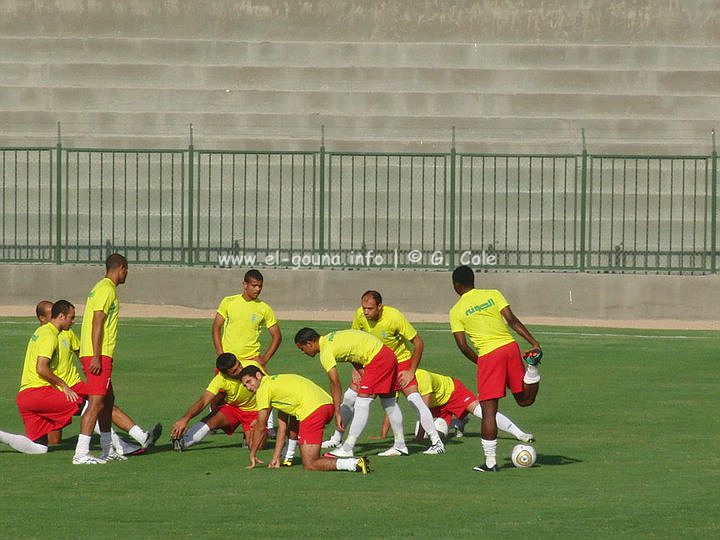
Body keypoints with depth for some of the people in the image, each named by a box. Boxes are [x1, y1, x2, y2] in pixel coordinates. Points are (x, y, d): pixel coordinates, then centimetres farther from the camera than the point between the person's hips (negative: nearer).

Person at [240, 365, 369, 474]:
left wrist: (252, 455, 19)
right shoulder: (278, 381, 31)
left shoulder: (263, 389, 5)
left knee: (309, 466, -7)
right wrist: (276, 457, 28)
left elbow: (260, 427, 9)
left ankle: (356, 464, -22)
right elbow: (282, 426, 30)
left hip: (313, 411, -10)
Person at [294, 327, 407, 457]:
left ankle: (347, 449, -12)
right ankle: (400, 446, 26)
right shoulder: (329, 339, 13)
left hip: (377, 358, -10)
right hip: (388, 354, 10)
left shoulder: (326, 352, -15)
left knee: (362, 403, -11)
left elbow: (335, 384, -17)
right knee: (389, 403, 18)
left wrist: (337, 414, -14)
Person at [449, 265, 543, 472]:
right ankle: (532, 366, -13)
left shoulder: (456, 311, 4)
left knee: (488, 411, 0)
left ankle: (490, 462, -1)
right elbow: (512, 321, -1)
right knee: (525, 399, 17)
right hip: (510, 346, 3)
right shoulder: (493, 294, 10)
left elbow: (462, 345, 0)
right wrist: (534, 343, -4)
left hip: (488, 355, -3)